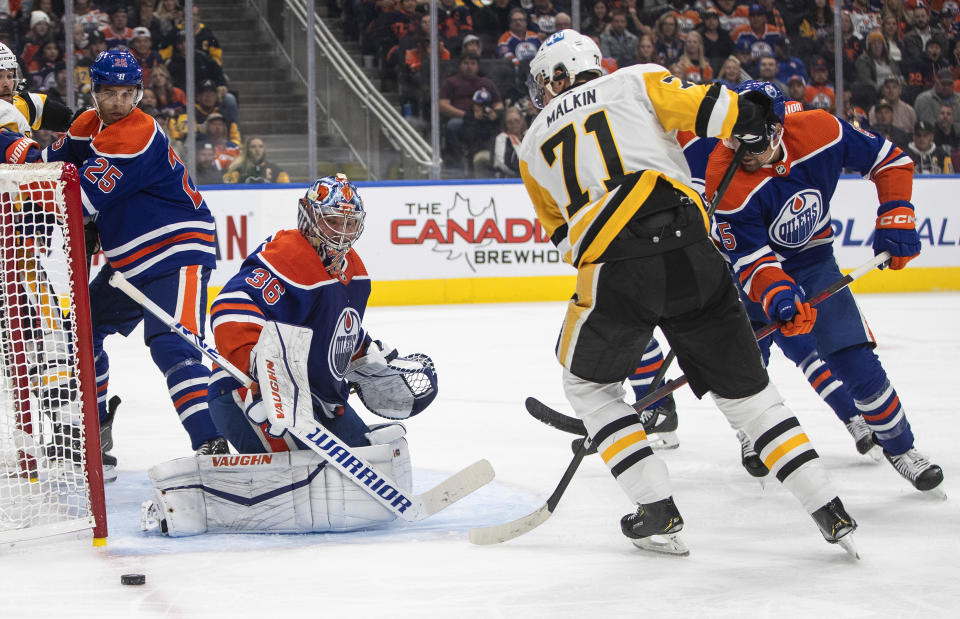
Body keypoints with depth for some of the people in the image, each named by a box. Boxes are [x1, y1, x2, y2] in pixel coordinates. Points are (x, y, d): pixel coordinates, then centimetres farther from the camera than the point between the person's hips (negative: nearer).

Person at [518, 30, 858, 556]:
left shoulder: (534, 144, 25)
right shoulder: (637, 81, 18)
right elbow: (702, 107, 0)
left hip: (612, 267, -1)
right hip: (691, 253, 1)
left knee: (588, 384, 23)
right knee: (742, 387, 15)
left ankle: (658, 512, 15)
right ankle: (829, 511, 10)